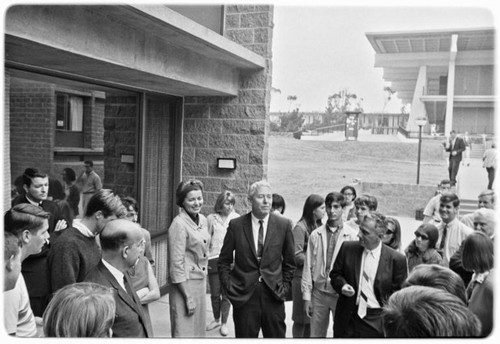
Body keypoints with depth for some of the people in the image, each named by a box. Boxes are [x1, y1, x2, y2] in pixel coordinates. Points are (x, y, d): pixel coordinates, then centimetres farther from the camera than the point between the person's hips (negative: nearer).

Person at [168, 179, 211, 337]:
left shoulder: (203, 219, 7)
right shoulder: (179, 224, -16)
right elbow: (177, 263, -17)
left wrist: (204, 282, 13)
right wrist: (188, 297, -16)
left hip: (201, 283, 8)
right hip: (185, 284, -7)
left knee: (199, 330, 17)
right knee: (184, 332, 2)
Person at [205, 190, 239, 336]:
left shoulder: (236, 218, 1)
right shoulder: (211, 218, 2)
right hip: (214, 260, 1)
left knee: (226, 294, 2)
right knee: (215, 293, 9)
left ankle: (224, 323, 18)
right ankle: (216, 319, 30)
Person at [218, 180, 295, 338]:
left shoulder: (283, 224, 0)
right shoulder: (236, 225, -2)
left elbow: (289, 262, 10)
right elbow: (224, 261, 6)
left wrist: (285, 286, 4)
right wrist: (228, 287, -1)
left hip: (273, 295, 1)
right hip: (243, 296, -1)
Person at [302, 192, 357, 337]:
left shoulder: (352, 235, -5)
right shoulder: (316, 235, 0)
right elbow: (308, 267, 3)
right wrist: (307, 296, 1)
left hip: (341, 294, -2)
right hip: (319, 293, 2)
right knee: (316, 334, 11)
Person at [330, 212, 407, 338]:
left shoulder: (396, 259, -9)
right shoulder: (347, 248, -1)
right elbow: (335, 274, 9)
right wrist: (342, 285, -11)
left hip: (376, 322, -2)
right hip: (347, 318, 3)